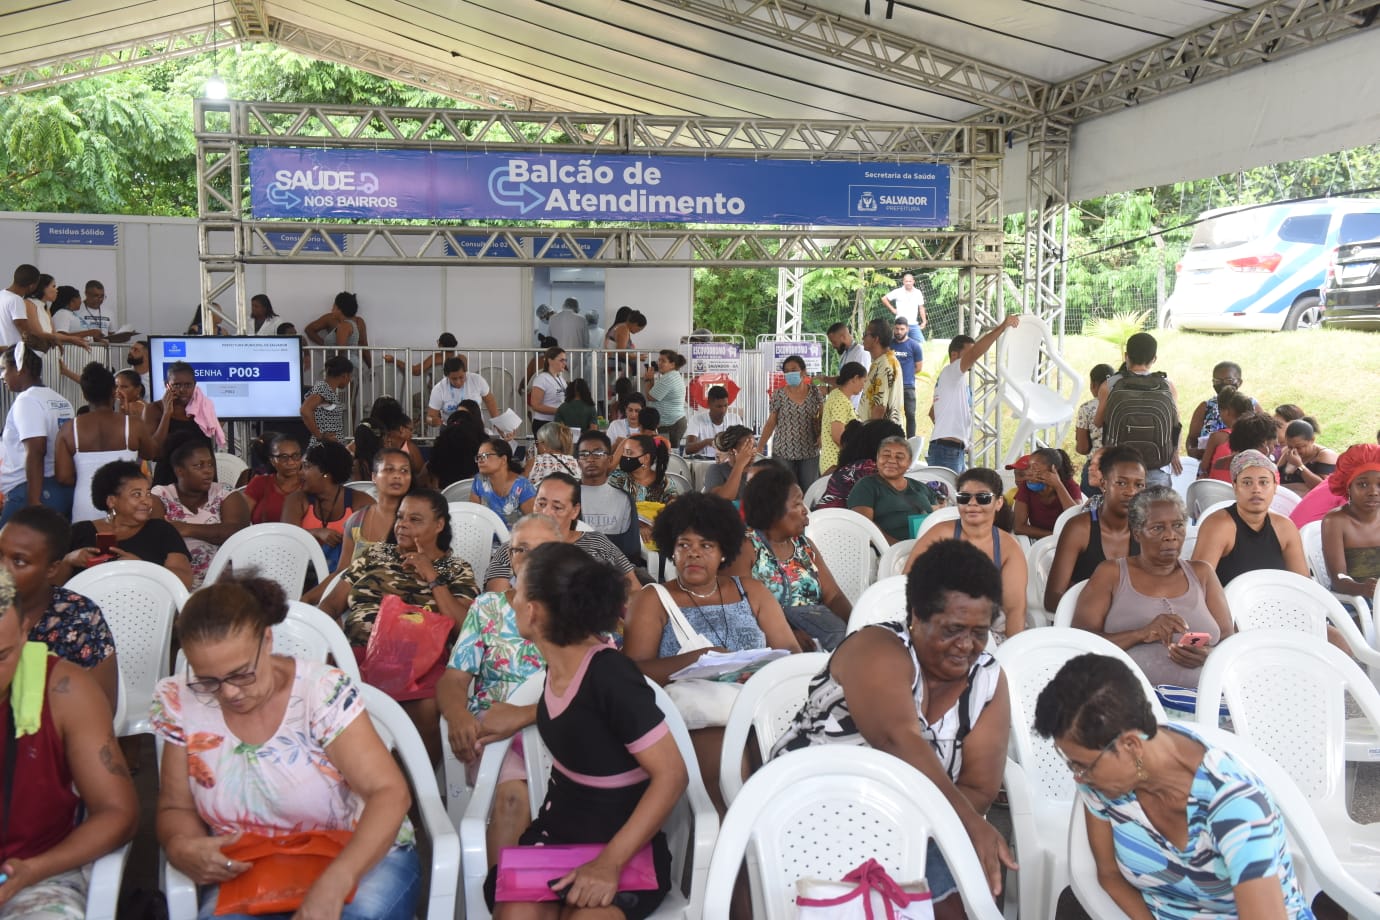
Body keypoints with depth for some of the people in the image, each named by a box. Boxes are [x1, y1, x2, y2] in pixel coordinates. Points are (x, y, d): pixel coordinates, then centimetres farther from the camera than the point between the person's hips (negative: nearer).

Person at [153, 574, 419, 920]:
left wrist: (333, 884, -37)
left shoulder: (322, 691, -16)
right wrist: (180, 847, -20)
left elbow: (389, 793, -22)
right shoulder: (182, 703, -6)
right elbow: (177, 807, 5)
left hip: (361, 856, -2)